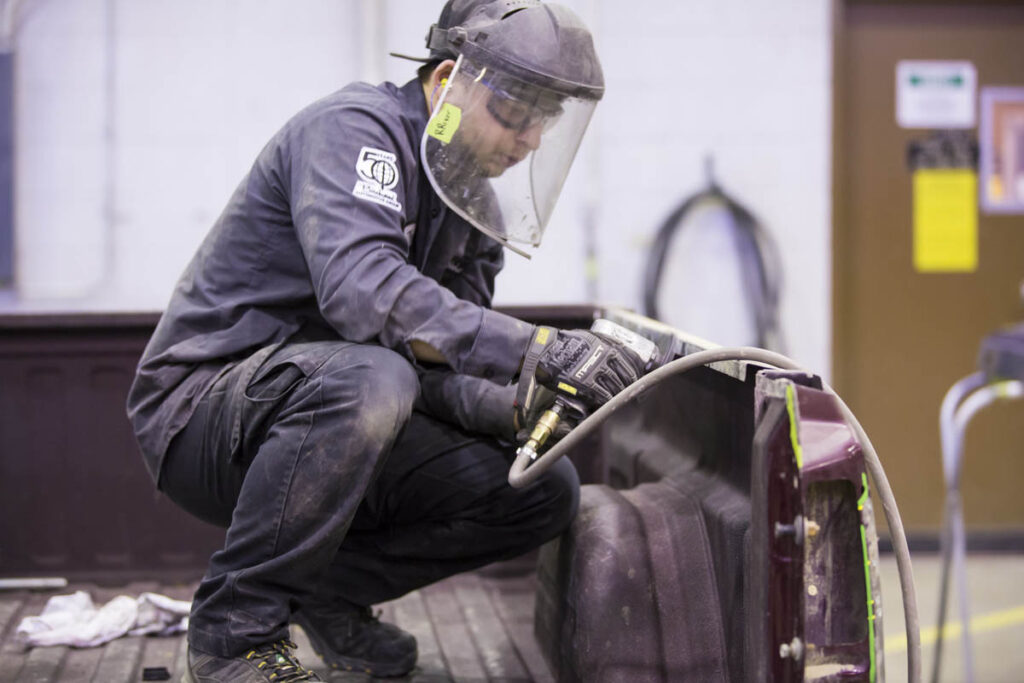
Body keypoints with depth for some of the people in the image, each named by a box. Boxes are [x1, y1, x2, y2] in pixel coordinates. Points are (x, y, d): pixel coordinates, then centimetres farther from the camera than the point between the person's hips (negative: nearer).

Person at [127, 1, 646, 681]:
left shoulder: (472, 204, 10)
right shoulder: (353, 128, -17)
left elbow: (441, 361, 5)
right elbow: (365, 292, -35)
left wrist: (515, 409, -18)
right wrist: (538, 347, -40)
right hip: (203, 404, -8)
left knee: (545, 490, -5)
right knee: (366, 379, -40)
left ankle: (331, 589, 10)